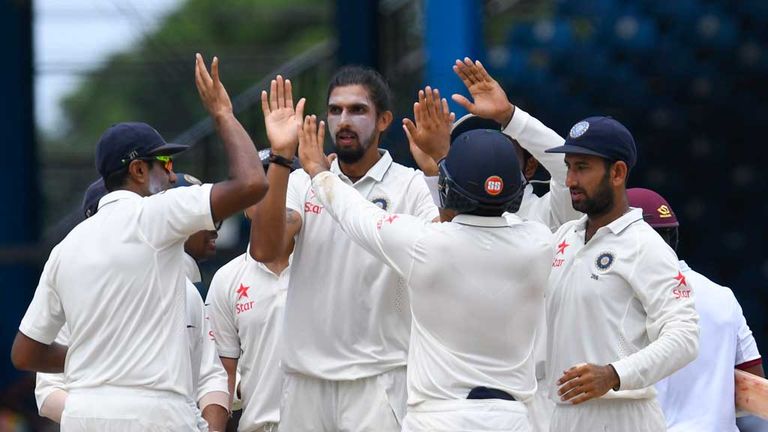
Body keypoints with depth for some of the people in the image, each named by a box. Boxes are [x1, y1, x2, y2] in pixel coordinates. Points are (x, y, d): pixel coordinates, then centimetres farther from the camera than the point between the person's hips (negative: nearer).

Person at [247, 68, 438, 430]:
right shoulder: (303, 183, 7)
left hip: (379, 379, -3)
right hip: (304, 377, 3)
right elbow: (264, 249, -9)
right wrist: (280, 156, -16)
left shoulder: (410, 187, -1)